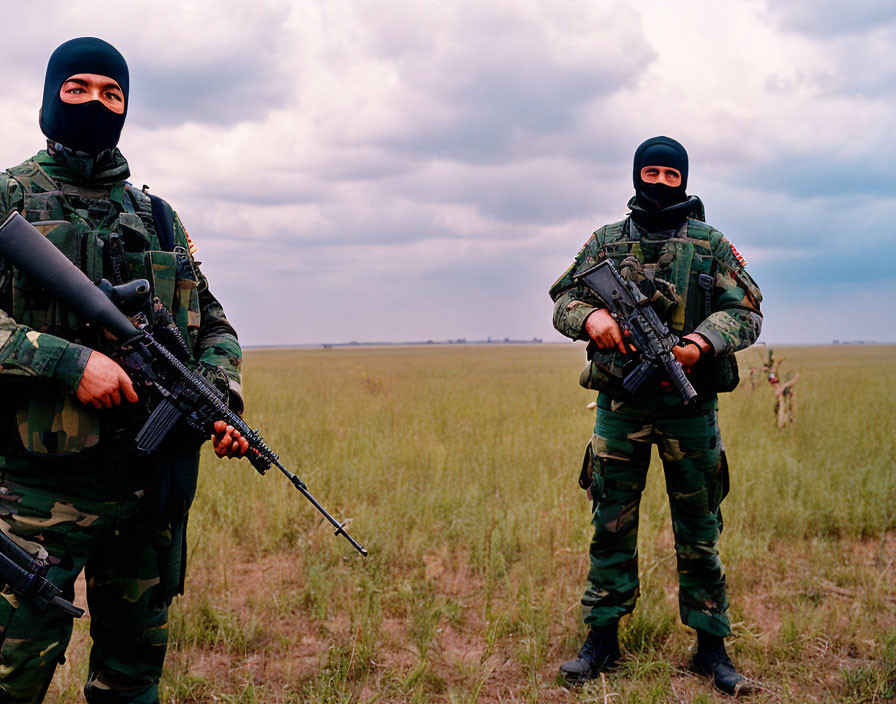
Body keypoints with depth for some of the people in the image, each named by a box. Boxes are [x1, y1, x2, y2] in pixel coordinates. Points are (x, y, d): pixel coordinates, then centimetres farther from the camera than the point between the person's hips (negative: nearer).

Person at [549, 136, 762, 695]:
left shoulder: (711, 245, 5)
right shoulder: (606, 242, 9)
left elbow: (746, 312, 0)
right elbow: (563, 301, 8)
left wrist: (701, 344, -19)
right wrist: (590, 317, -15)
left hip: (689, 403, -1)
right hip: (621, 403, 1)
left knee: (699, 533, 5)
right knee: (611, 525, 6)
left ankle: (711, 645, 16)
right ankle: (603, 639, 17)